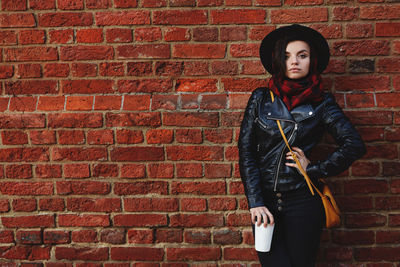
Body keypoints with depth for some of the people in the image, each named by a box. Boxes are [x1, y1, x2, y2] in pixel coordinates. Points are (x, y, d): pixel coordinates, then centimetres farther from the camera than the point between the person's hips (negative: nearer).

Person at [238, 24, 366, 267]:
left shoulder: (321, 102, 3)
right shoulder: (261, 98, 5)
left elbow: (355, 145, -4)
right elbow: (246, 151, 1)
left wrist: (313, 169, -7)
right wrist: (255, 203, -6)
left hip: (303, 202, 0)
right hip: (265, 202, 1)